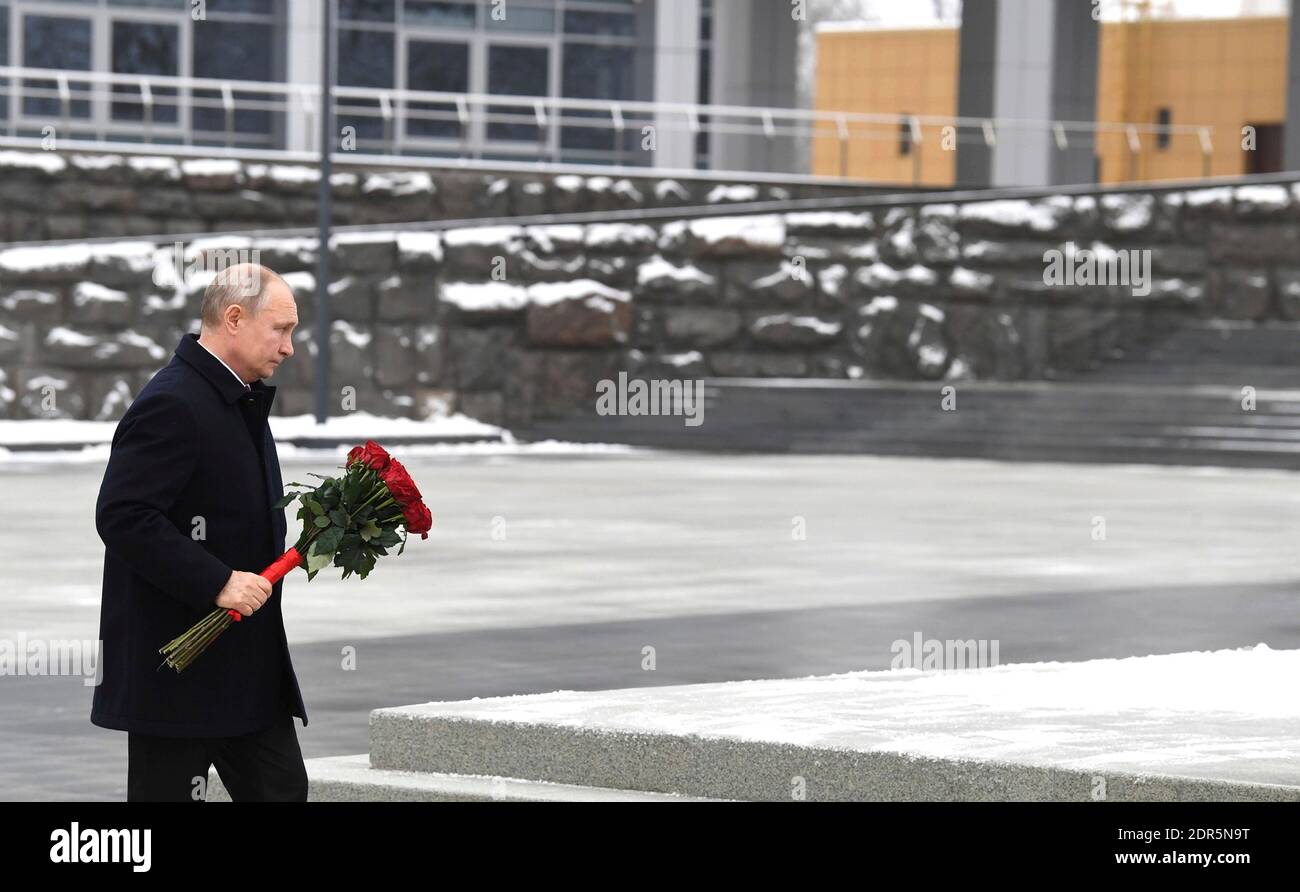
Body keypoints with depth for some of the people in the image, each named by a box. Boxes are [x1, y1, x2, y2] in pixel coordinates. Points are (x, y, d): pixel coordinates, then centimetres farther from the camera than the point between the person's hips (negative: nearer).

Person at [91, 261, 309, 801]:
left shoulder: (242, 402, 16)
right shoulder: (171, 405, -17)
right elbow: (122, 517, -25)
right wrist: (217, 582, -26)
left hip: (247, 665, 10)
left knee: (282, 789, 7)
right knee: (170, 792, -3)